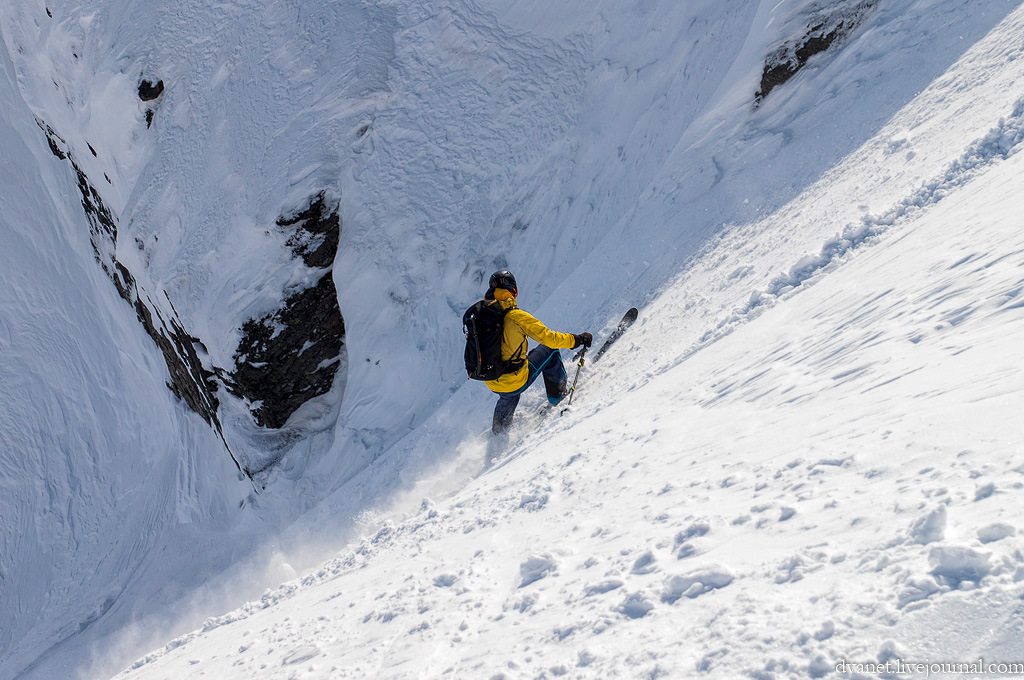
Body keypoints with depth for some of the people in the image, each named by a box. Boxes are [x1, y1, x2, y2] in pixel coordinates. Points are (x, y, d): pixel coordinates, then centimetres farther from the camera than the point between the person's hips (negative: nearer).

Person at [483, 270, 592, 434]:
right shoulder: (517, 316, -19)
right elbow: (549, 337, -18)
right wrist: (577, 340, -4)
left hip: (491, 384, 6)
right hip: (516, 382, -5)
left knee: (509, 396, 41)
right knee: (548, 349, 16)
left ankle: (498, 431, 50)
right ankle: (557, 394, 28)